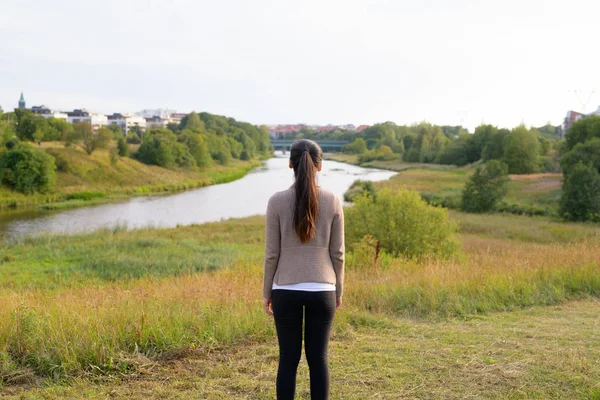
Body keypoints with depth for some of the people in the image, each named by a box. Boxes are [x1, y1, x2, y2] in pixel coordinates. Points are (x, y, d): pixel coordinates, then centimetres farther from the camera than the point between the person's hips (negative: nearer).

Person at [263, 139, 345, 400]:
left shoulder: (277, 201, -8)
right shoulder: (333, 202, -4)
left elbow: (272, 253, -5)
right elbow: (337, 253, -1)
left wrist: (267, 292, 6)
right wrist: (338, 290, 11)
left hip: (286, 291, -1)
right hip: (321, 290, 1)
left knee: (288, 359, 9)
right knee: (318, 358, 11)